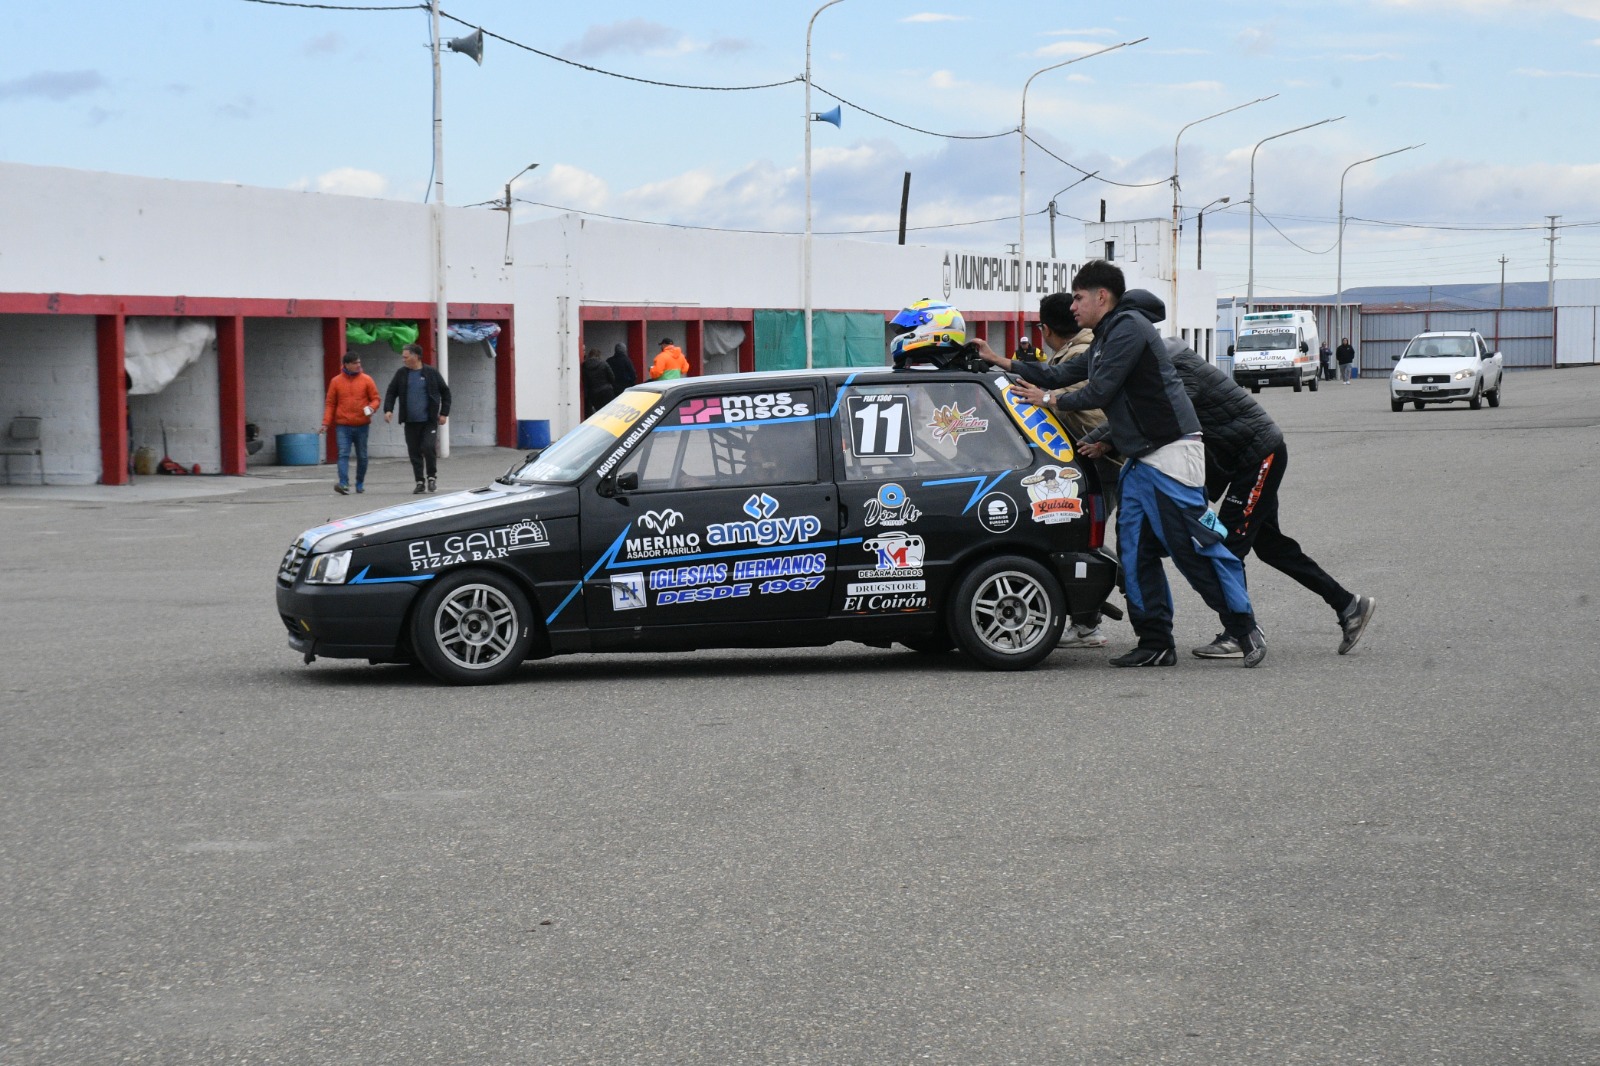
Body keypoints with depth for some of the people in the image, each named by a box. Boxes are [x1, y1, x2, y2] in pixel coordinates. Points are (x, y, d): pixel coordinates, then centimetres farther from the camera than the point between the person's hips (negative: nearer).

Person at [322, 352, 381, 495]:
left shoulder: (366, 380, 3)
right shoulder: (336, 381, 3)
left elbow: (375, 399, 6)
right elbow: (330, 403, 5)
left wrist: (371, 407, -17)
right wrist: (326, 422, -3)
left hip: (362, 426, 1)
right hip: (343, 426, -1)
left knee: (362, 456, 9)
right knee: (343, 454, -13)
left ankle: (360, 483, 24)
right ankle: (344, 484, -22)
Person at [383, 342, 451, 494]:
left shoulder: (431, 373, 0)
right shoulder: (401, 374, 6)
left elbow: (445, 392, 6)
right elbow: (391, 393, 9)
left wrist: (444, 413, 0)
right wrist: (388, 410, -7)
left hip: (429, 420, -3)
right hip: (410, 422, 3)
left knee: (429, 447, -14)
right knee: (414, 452, 4)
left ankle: (432, 477, 6)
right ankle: (420, 482, 13)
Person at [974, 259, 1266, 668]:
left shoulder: (1128, 328, -12)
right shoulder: (1107, 337, 21)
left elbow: (1099, 392, -15)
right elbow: (1064, 374, 24)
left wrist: (1048, 401, 0)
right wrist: (1003, 363, 24)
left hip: (1171, 453, -11)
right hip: (1140, 459, 11)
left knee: (1196, 548, -9)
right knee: (1135, 552, 5)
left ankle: (1245, 630, -1)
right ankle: (1156, 643, 8)